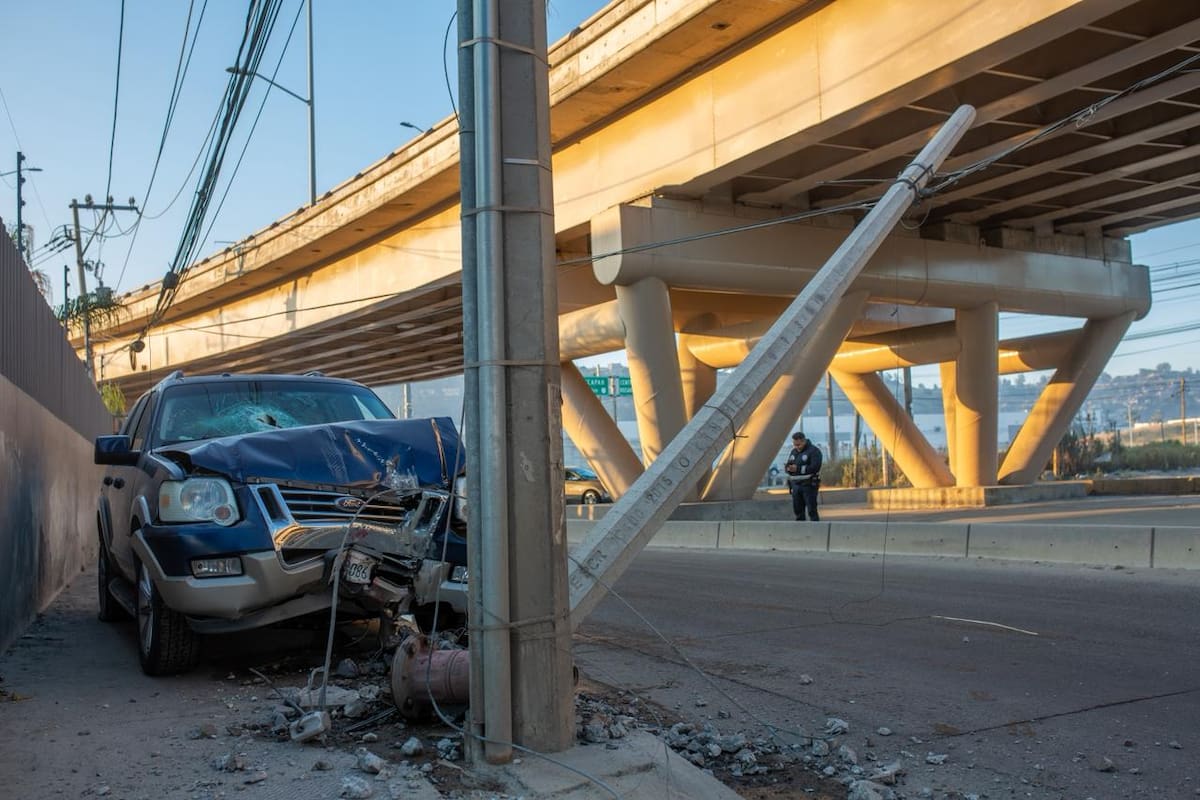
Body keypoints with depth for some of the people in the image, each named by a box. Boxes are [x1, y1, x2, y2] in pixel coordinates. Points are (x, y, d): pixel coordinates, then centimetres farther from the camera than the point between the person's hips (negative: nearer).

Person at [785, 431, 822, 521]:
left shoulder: (814, 451, -7)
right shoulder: (793, 451, 15)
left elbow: (815, 467, -18)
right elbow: (787, 466, 15)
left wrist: (798, 469, -23)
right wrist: (788, 468, -11)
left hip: (809, 485, -7)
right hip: (795, 485, 7)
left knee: (812, 510, -8)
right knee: (798, 510, 7)